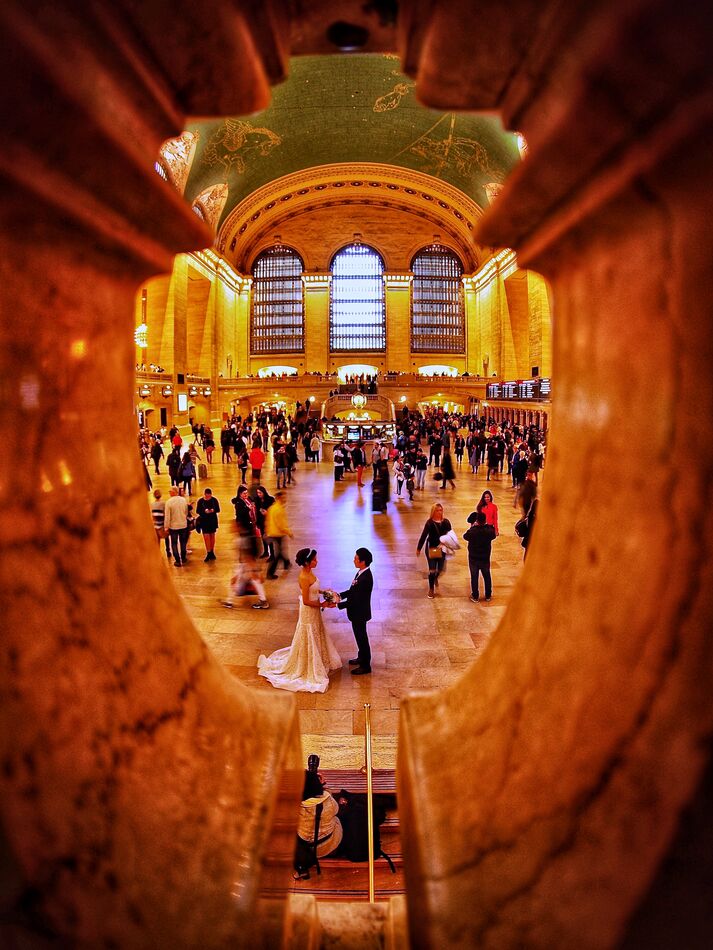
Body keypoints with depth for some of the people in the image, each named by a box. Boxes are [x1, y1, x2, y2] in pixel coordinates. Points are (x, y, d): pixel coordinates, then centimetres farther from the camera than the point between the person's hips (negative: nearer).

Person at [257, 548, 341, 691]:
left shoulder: (308, 572, -2)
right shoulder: (304, 577, -30)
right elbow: (306, 601, -26)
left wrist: (323, 591, 2)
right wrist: (322, 605, -18)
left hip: (314, 611, 9)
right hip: (308, 612, -9)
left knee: (316, 638, 25)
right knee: (309, 640, 8)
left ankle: (318, 663, 44)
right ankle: (308, 669, 24)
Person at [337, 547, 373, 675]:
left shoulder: (365, 578, -33)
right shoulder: (362, 572, -3)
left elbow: (356, 600, -29)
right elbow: (353, 590, 9)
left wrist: (338, 604, -25)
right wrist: (340, 595, -2)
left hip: (360, 613, -9)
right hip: (357, 612, 9)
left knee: (361, 637, 8)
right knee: (360, 636, 25)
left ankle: (365, 666, 26)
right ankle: (362, 658, 45)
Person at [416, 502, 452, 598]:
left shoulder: (446, 522, -5)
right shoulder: (429, 523, -11)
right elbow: (423, 536, -6)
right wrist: (418, 548, -3)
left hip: (442, 549, 2)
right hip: (431, 549, -2)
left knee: (441, 569, 12)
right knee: (432, 569, 2)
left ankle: (436, 578, 48)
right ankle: (431, 589, 18)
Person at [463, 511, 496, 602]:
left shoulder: (472, 531, -23)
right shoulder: (489, 530, -17)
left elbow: (465, 536, -2)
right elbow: (493, 535, 6)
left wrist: (472, 526, 6)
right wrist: (488, 525, 7)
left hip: (473, 559, -2)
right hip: (485, 559, 2)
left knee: (474, 577, 12)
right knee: (487, 577, 20)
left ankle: (475, 596, 21)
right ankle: (488, 596, 31)